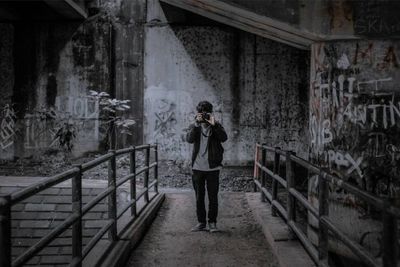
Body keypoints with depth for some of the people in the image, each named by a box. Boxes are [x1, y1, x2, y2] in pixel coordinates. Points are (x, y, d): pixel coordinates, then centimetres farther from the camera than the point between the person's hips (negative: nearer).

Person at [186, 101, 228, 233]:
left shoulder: (216, 126, 2)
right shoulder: (194, 126, 5)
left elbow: (224, 138, -18)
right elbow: (189, 139, -16)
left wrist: (214, 124, -27)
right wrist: (197, 123, -25)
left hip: (212, 168, -1)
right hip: (197, 168, 1)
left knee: (213, 197, 4)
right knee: (199, 197, 8)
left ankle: (212, 222, 16)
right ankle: (201, 222, 19)